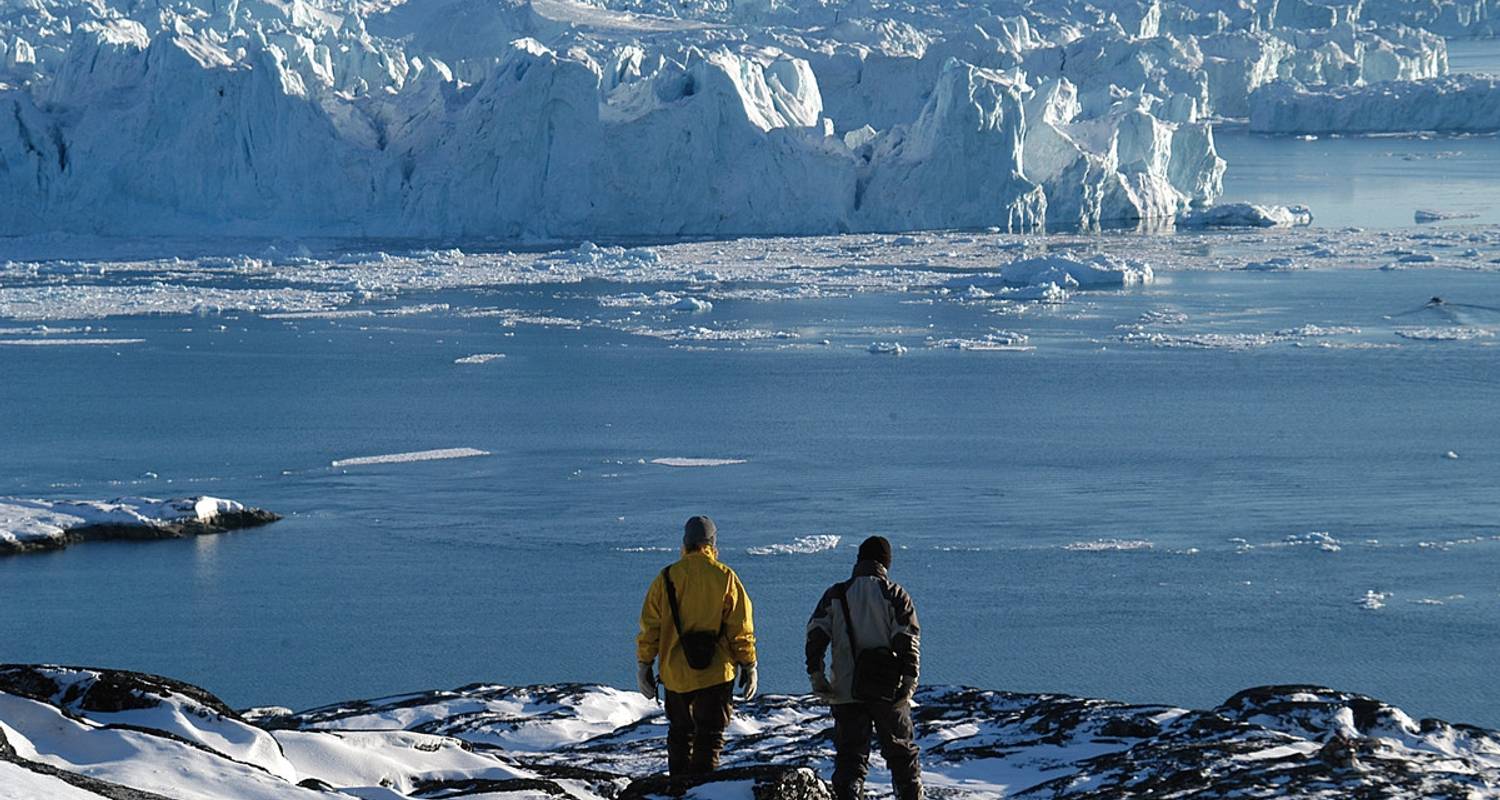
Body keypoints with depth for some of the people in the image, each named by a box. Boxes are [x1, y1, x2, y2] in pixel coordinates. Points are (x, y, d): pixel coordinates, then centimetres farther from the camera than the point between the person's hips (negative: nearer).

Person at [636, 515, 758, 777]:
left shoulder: (667, 578, -1)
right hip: (716, 672, -2)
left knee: (680, 733, 17)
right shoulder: (725, 578, -6)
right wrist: (749, 666, 5)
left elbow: (649, 626, 2)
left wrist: (643, 665, 10)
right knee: (710, 735, 2)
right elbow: (741, 628, -3)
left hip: (676, 673, 2)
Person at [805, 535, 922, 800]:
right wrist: (909, 682, -9)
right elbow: (908, 641, -9)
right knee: (902, 752, 15)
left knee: (850, 758, 4)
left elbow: (815, 635, -3)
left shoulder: (835, 594, 4)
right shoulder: (895, 595, -1)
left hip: (846, 693, 1)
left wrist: (816, 677, -1)